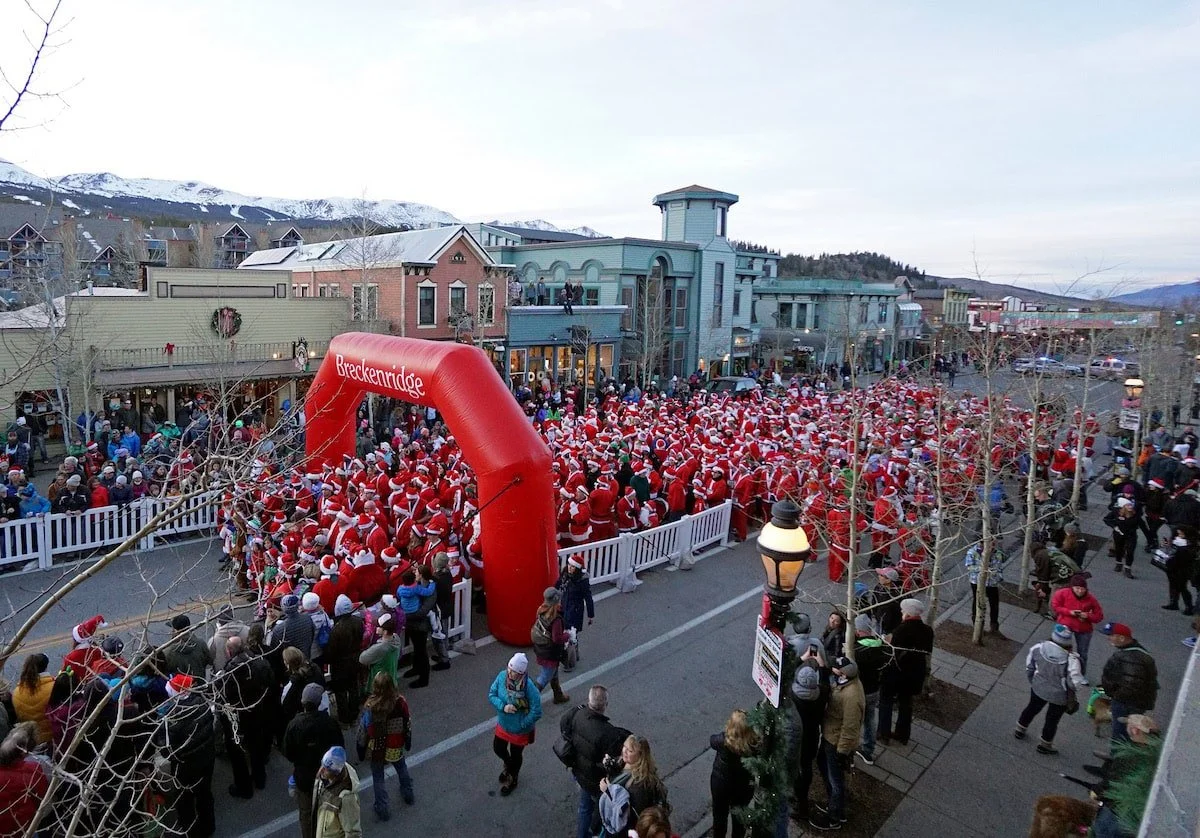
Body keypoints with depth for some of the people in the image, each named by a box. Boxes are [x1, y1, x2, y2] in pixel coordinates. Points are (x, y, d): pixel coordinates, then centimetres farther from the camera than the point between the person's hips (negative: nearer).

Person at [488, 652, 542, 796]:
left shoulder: (529, 687, -35)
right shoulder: (502, 676, -22)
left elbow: (536, 712, -26)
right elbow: (491, 694, -10)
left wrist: (521, 724, -18)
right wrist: (503, 706, -26)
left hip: (520, 729, -4)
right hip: (503, 724, 4)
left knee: (516, 754, 21)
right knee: (498, 748, 26)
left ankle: (512, 778, 53)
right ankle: (508, 766, 61)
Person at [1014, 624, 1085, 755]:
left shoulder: (1038, 648, -20)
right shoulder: (1071, 660, -34)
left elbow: (1029, 667, -5)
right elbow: (1074, 683, -24)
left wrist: (1033, 682, 14)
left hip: (1038, 688, 3)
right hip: (1059, 695, -3)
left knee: (1032, 708, 29)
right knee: (1052, 719, 20)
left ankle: (1020, 730, 48)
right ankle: (1045, 745, 40)